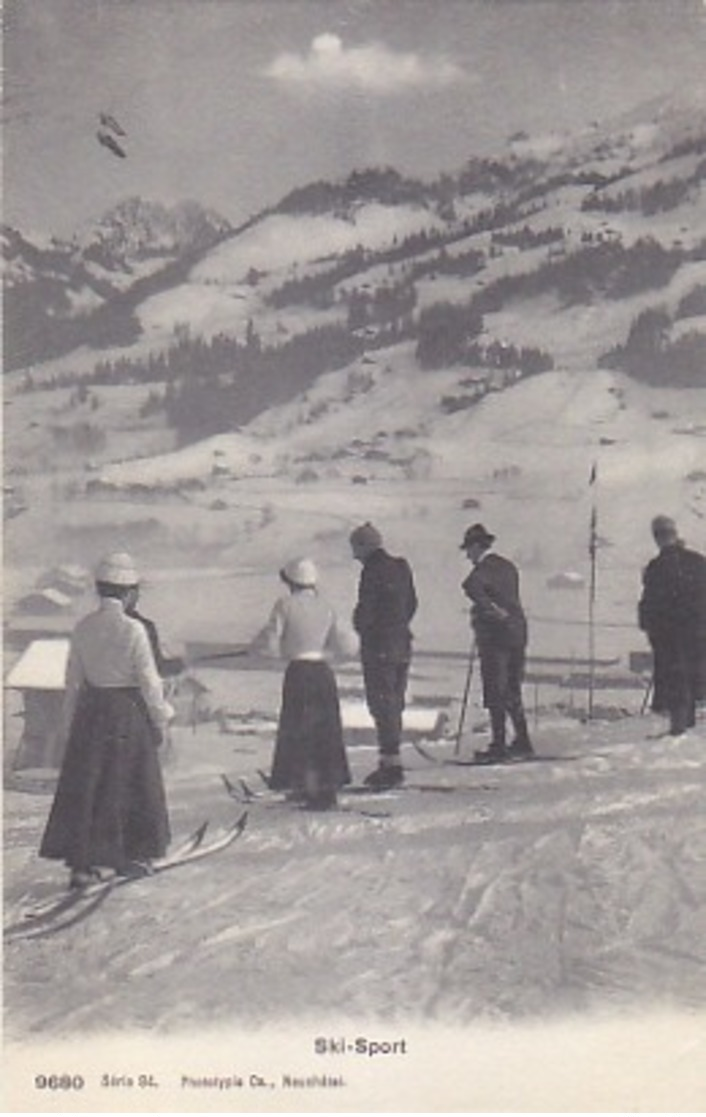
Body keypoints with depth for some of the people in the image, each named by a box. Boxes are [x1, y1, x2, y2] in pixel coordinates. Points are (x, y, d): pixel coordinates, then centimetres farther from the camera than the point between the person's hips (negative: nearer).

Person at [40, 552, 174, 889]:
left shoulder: (83, 628, -2)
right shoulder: (133, 630, -16)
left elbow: (73, 680, 4)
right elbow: (148, 680, -12)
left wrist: (68, 723, 13)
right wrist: (160, 721, 1)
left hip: (90, 711, 4)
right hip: (128, 711, -4)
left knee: (84, 785, 8)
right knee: (129, 784, 12)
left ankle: (81, 863, 6)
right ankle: (127, 855, 25)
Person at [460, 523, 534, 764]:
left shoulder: (483, 569, -10)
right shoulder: (508, 567, 16)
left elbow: (471, 586, -30)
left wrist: (492, 610, -22)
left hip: (494, 635, -8)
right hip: (517, 634, 8)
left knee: (496, 692, -4)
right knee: (512, 691, 16)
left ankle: (498, 746, -3)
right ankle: (522, 743, 20)